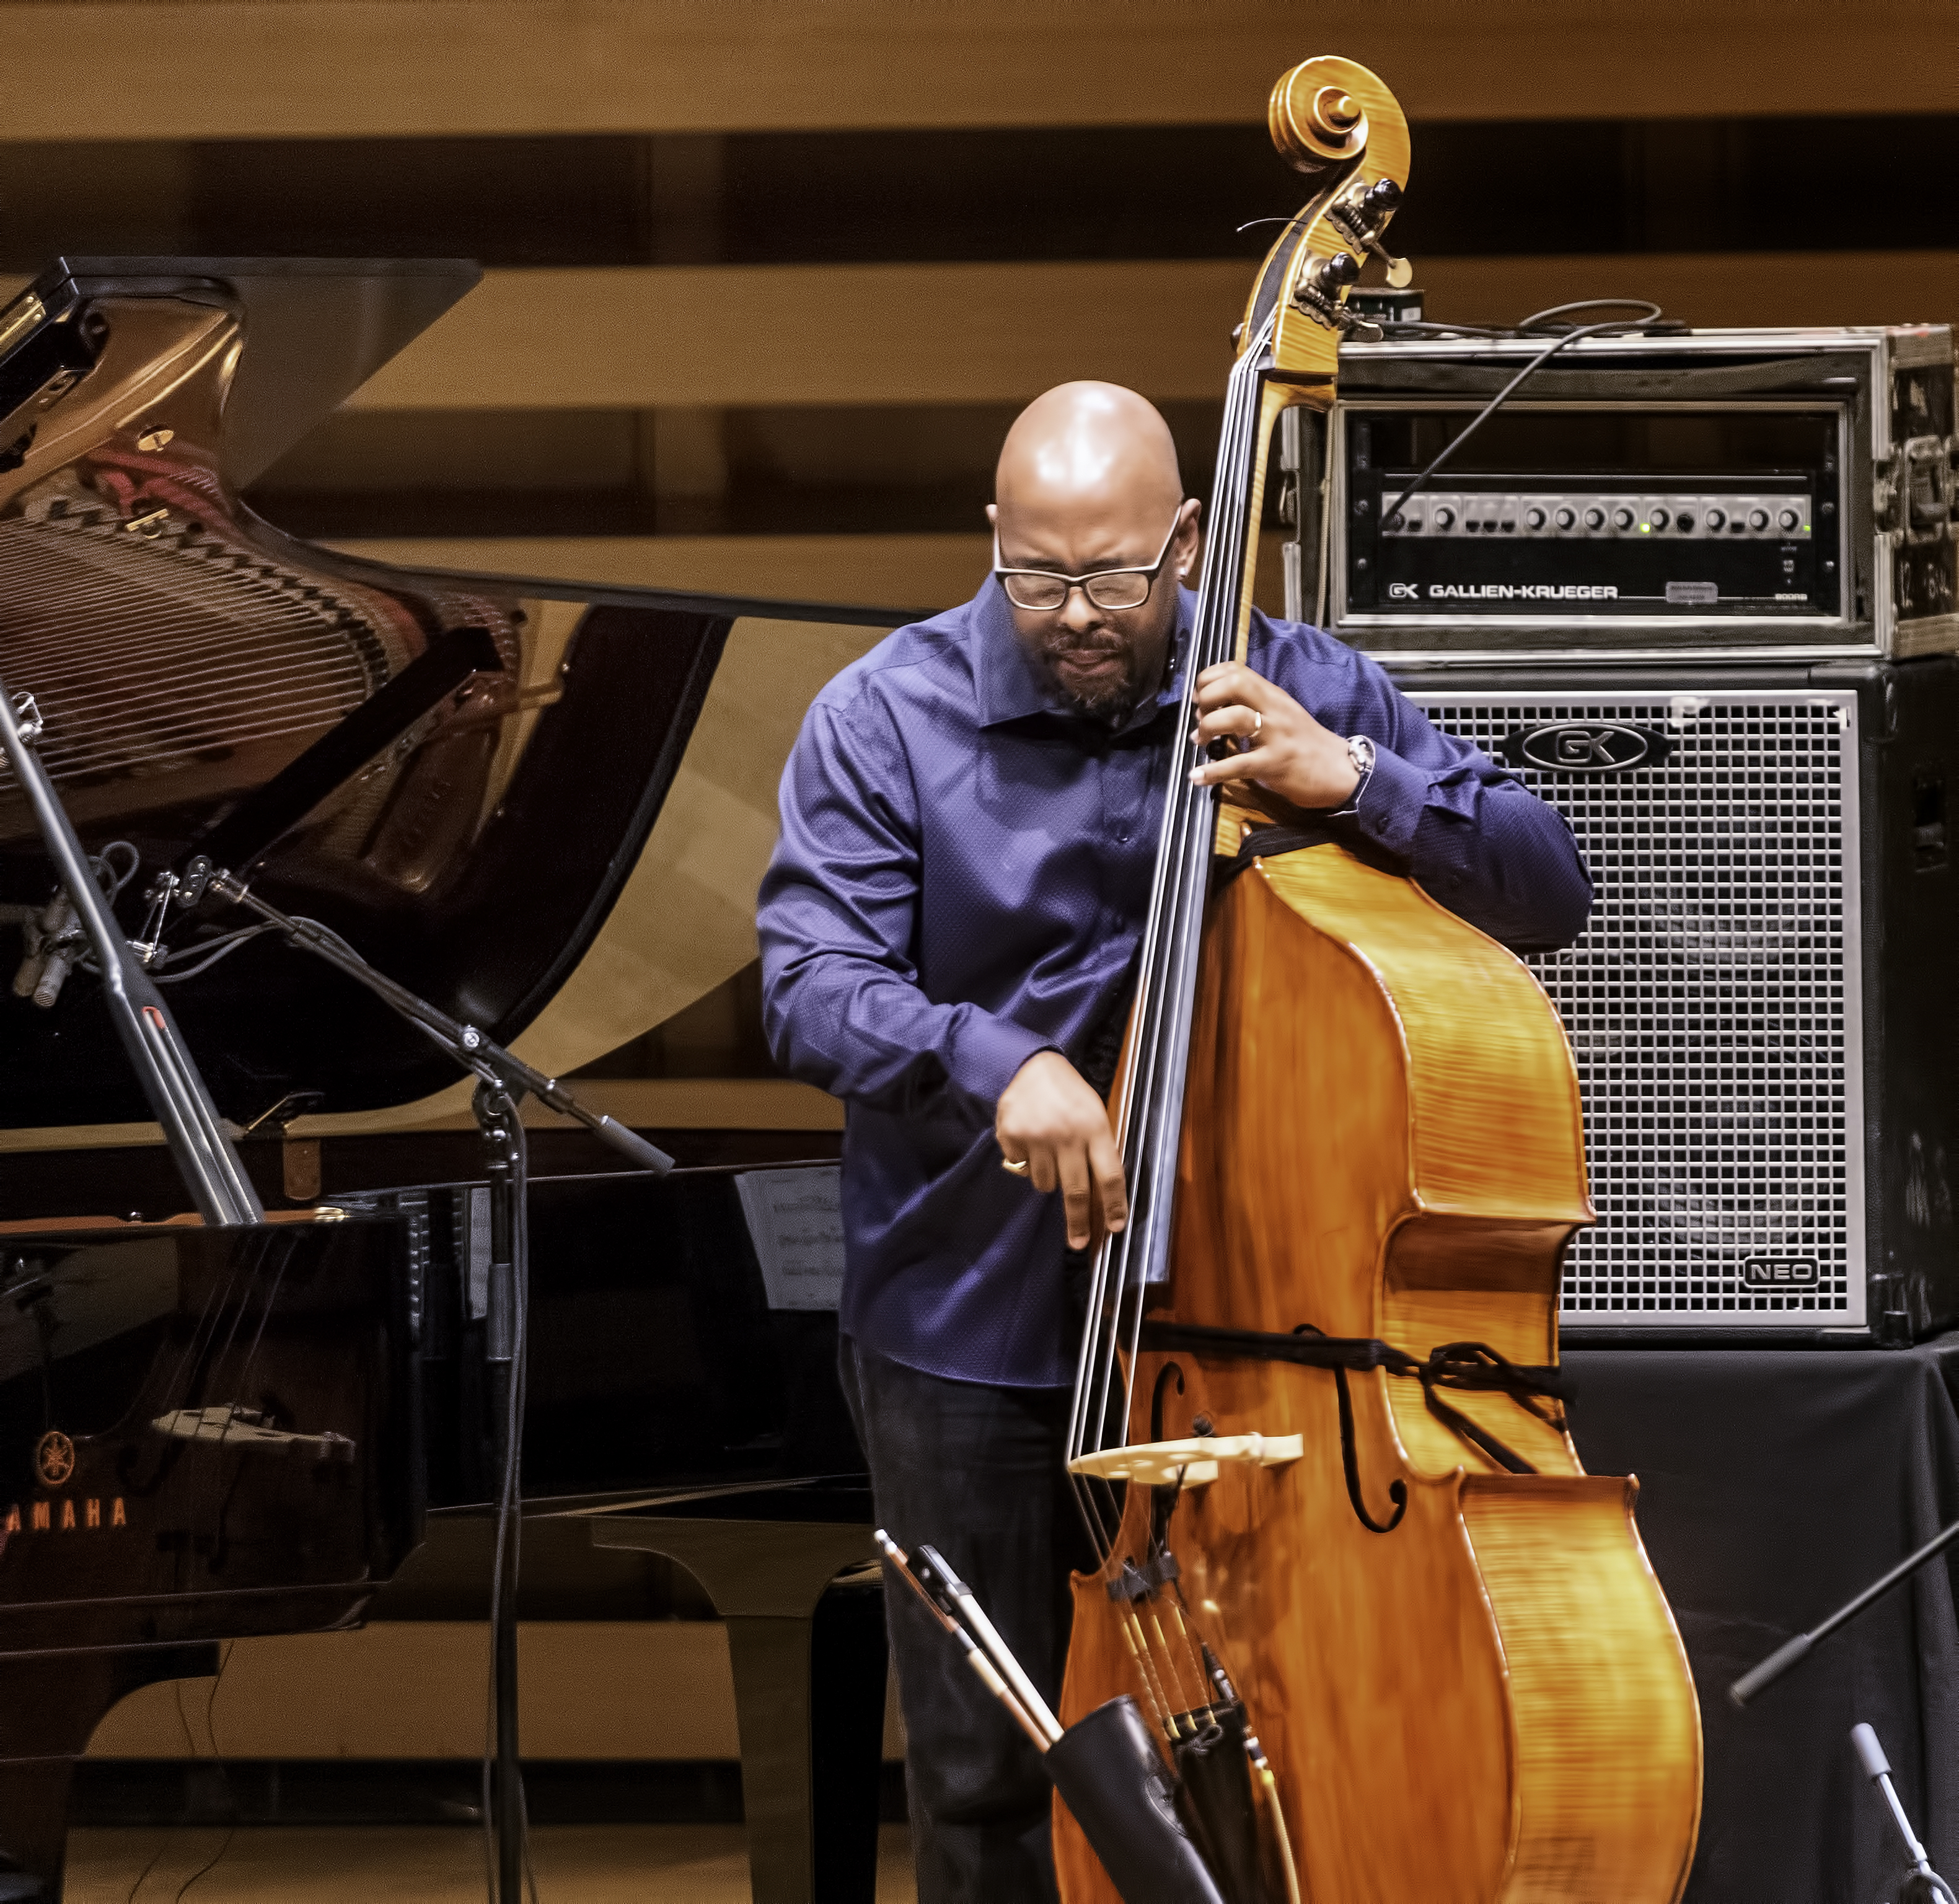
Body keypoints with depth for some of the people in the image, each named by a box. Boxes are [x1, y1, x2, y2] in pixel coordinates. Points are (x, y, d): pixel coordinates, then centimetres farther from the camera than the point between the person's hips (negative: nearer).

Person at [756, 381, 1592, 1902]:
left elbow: (1551, 891, -4)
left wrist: (1350, 778, -21)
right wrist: (999, 1063, -35)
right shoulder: (886, 718, -5)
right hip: (969, 1334, -1)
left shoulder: (1296, 691, -2)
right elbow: (812, 991, -16)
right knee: (989, 1781, 8)